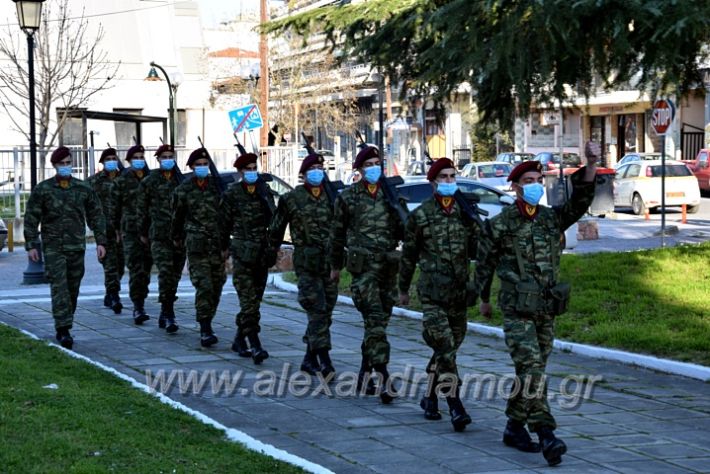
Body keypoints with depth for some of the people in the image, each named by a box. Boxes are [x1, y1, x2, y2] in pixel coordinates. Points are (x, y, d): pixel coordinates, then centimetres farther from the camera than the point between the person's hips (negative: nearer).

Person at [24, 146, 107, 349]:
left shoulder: (84, 189, 7)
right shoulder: (42, 189, 1)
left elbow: (96, 216, 10)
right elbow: (31, 218, 3)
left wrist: (101, 241, 2)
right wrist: (31, 245, -4)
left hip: (77, 247, 3)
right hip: (53, 247, -3)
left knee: (73, 289, 6)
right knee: (59, 287, -13)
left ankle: (63, 327, 18)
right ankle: (63, 330, -16)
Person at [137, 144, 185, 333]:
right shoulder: (149, 181, 3)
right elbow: (142, 208, 9)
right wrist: (143, 232, 9)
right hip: (159, 234, -3)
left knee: (175, 275, 7)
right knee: (165, 272, -14)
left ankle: (165, 315, 19)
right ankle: (169, 316, -12)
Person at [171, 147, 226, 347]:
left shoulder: (218, 184, 4)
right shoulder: (183, 190, 2)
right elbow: (177, 216, 15)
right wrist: (176, 237, 25)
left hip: (218, 243, 3)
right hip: (196, 244, -3)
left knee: (216, 285, 8)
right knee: (203, 286, -12)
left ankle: (207, 322, 26)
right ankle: (205, 330, -13)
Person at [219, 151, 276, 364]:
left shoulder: (264, 191, 10)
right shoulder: (232, 193, -2)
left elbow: (273, 218, 13)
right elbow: (224, 222, 4)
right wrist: (224, 247, 7)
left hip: (262, 254, 5)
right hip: (242, 254, -5)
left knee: (254, 300, 10)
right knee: (248, 301, -11)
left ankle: (239, 340, 24)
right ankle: (255, 346, -17)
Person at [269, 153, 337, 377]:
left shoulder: (331, 197, 9)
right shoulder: (291, 199, -1)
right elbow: (276, 227, 8)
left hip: (329, 262, 5)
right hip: (306, 263, -5)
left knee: (325, 311, 8)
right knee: (317, 310, -13)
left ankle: (310, 358, 21)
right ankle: (324, 361, -17)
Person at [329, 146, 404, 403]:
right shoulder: (348, 197, 4)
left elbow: (403, 228, 12)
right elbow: (338, 233, 11)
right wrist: (335, 265, 15)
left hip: (388, 266, 4)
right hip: (363, 266, -4)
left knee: (379, 321, 10)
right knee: (375, 322, -14)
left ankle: (365, 373, 25)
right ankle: (384, 379, -18)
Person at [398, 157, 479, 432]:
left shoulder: (466, 212, 9)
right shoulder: (420, 215, 1)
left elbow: (477, 250, 11)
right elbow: (408, 255, 9)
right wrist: (403, 289, 14)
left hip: (459, 293, 4)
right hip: (432, 293, -4)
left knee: (448, 347, 11)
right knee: (445, 349, -13)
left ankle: (430, 396, 29)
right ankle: (455, 408, -17)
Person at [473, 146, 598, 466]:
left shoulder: (553, 219, 8)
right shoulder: (500, 225, -2)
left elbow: (580, 201, -8)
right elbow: (485, 263, 8)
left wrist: (591, 165, -21)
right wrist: (483, 300, 16)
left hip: (547, 311, 5)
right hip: (516, 311, -5)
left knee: (531, 373, 11)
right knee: (531, 371, -16)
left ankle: (514, 428, 25)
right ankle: (547, 437, -21)